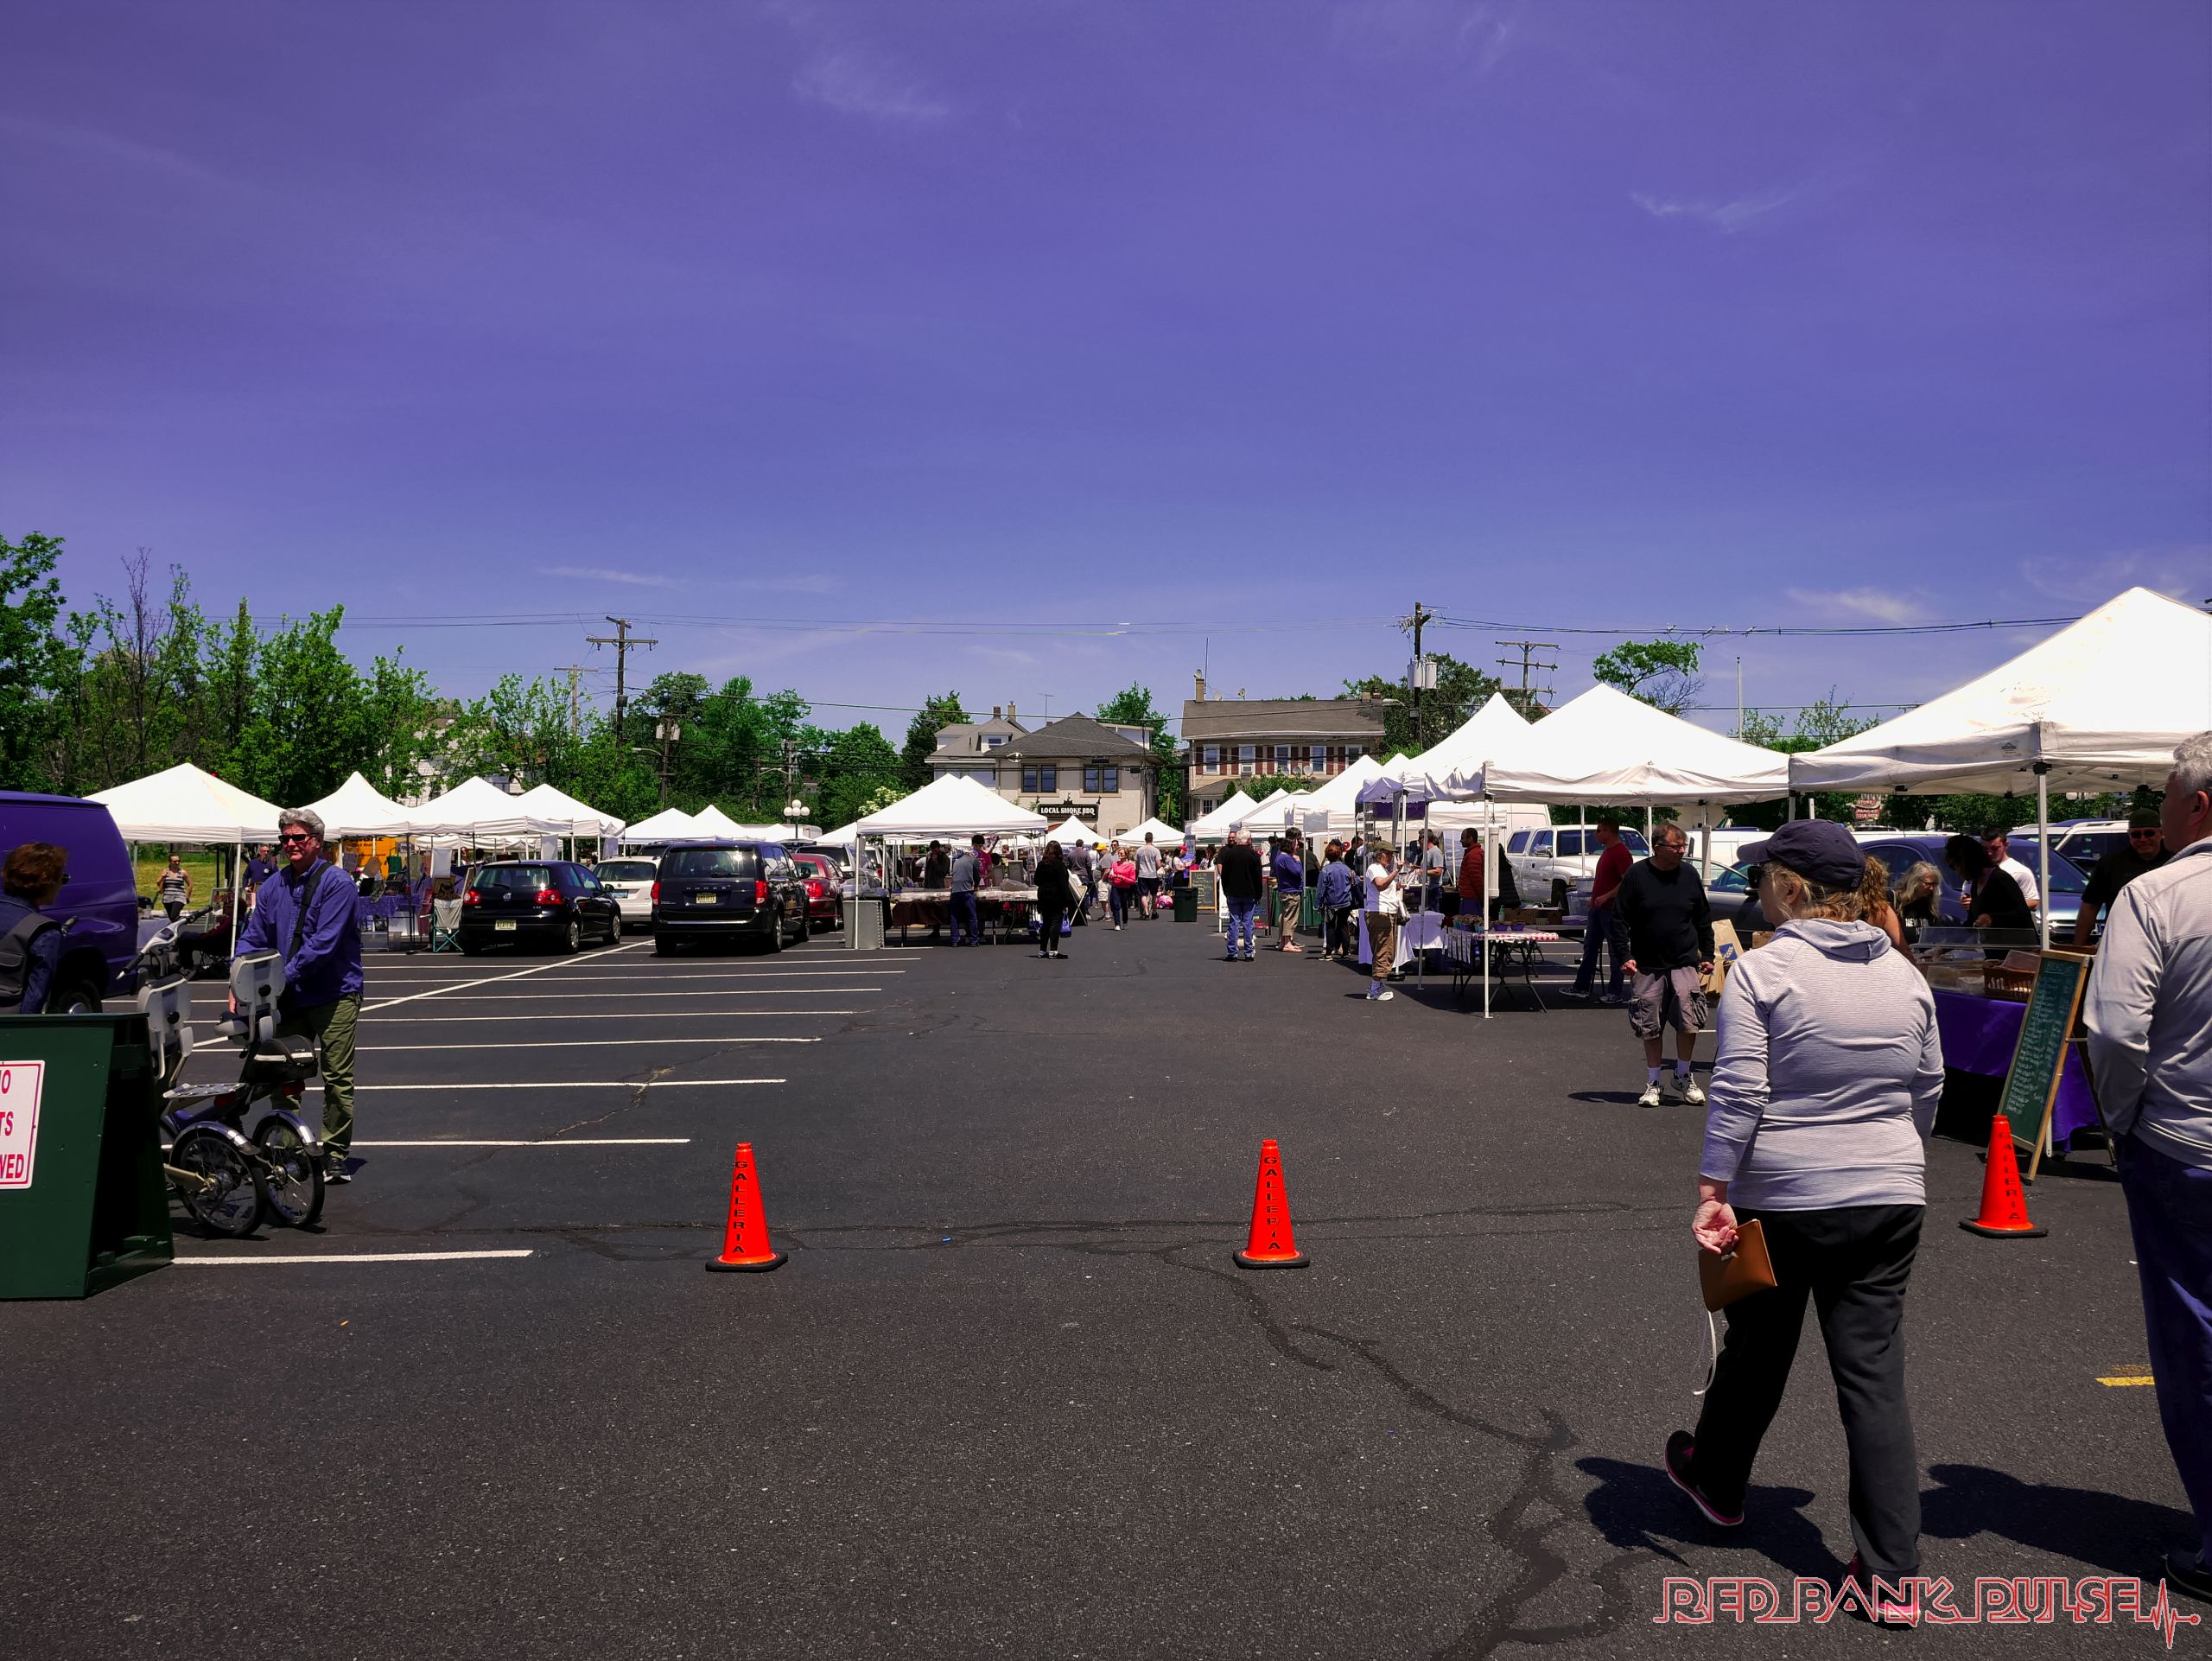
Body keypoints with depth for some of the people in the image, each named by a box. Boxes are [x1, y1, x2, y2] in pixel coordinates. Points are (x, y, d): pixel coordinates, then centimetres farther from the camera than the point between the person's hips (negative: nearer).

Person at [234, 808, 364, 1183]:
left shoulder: (336, 883, -9)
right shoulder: (274, 886, 9)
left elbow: (323, 944, -16)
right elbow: (254, 937, 7)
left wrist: (283, 977, -19)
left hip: (334, 993, -5)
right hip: (290, 997, 5)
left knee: (337, 1078, -2)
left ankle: (334, 1156, 6)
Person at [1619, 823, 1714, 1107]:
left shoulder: (1689, 874, 5)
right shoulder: (1637, 875, -3)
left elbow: (1704, 920, 14)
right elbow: (1622, 920, 0)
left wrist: (1707, 955, 11)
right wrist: (1624, 956, -7)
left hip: (1685, 964, 1)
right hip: (1647, 966, -1)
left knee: (1689, 1022, -8)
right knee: (1651, 1028, 5)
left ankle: (1683, 1077, 13)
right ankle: (1652, 1083, 19)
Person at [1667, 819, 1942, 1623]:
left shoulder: (1762, 970, -12)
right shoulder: (1905, 975, 5)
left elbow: (1739, 1091, -16)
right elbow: (1927, 1092, 13)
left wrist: (1713, 1189, -11)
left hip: (1782, 1199, -3)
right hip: (1890, 1201, 4)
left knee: (1757, 1351, 16)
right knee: (1876, 1372, 7)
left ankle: (1717, 1480, 40)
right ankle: (1891, 1567, 9)